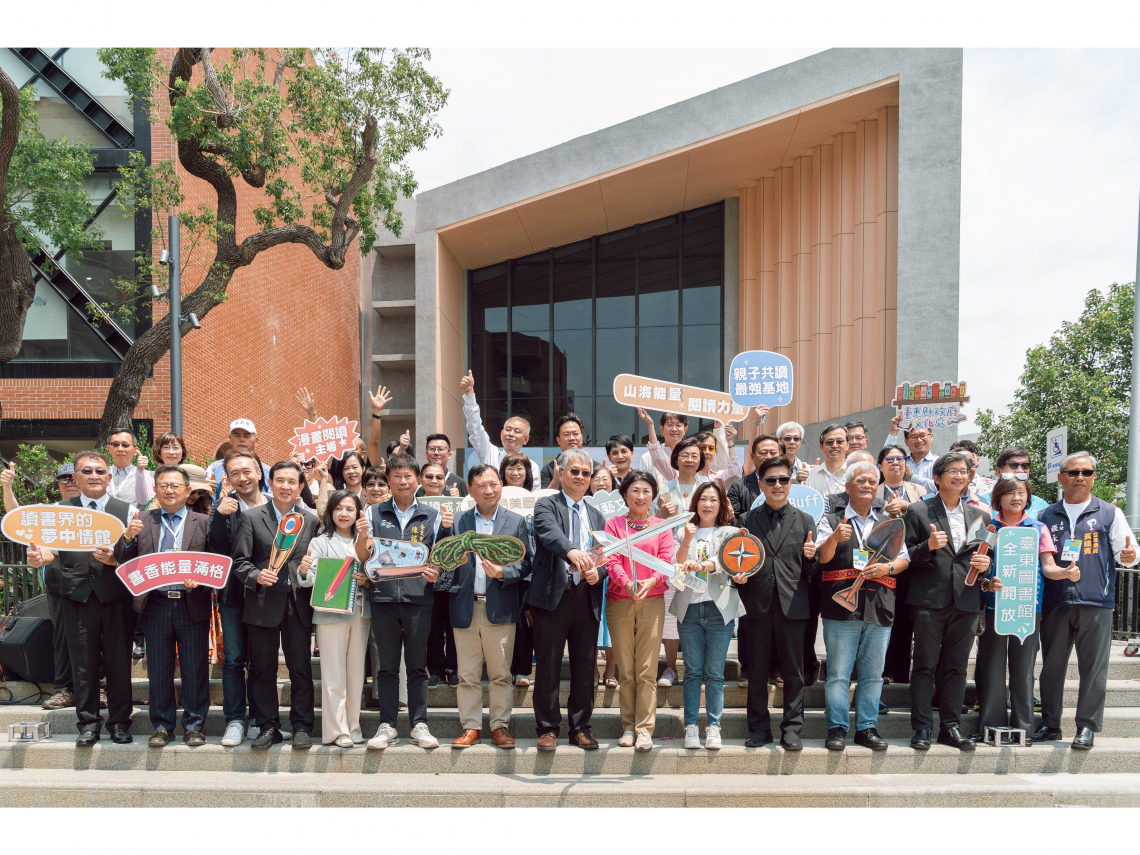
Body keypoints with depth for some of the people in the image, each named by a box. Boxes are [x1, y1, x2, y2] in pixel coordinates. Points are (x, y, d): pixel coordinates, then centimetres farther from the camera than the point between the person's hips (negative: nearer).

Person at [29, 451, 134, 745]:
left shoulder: (127, 511, 5)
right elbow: (52, 549, 1)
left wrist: (116, 558, -19)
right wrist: (38, 557, -20)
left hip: (116, 596, -1)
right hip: (77, 596, 1)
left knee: (119, 662, 5)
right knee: (83, 663, 8)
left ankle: (120, 721, 19)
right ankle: (88, 722, 23)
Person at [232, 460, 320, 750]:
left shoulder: (310, 520, 10)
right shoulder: (251, 517, 4)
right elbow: (239, 561, 0)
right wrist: (256, 576, -17)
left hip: (298, 604, 1)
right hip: (263, 603, -1)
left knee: (301, 668, 3)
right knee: (262, 669, 7)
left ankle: (302, 727, 14)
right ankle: (268, 727, 20)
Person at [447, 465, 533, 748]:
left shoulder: (516, 522, 7)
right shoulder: (458, 522, 10)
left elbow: (526, 563, 3)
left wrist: (503, 573, -13)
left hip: (500, 608, -1)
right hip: (465, 607, 1)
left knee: (501, 673, 5)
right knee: (467, 674, 7)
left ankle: (500, 725, 18)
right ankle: (470, 726, 19)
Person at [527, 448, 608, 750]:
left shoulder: (596, 515, 18)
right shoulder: (546, 505, 1)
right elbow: (549, 532, -22)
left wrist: (598, 571, -6)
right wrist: (572, 552, -41)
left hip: (587, 598, 5)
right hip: (553, 595, -4)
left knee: (585, 666, 9)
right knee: (548, 666, 3)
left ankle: (581, 728, 23)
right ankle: (547, 728, 16)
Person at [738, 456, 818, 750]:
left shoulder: (805, 521, 11)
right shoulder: (747, 520, 9)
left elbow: (812, 572, 9)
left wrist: (810, 558, -12)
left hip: (792, 604, 0)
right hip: (757, 604, 0)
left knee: (793, 671, 4)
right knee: (757, 670, 7)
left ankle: (792, 730, 16)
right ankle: (759, 729, 19)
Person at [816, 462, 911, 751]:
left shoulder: (889, 523, 17)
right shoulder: (832, 520, 6)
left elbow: (905, 559, 15)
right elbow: (823, 556, -6)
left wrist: (887, 567, -6)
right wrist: (834, 538, -26)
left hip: (879, 608, 3)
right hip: (841, 606, -3)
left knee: (873, 673, 8)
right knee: (838, 673, 0)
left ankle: (867, 728, 19)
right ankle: (837, 728, 9)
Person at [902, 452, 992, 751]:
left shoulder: (979, 516, 16)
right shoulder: (917, 511, 2)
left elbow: (984, 557, 22)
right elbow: (905, 557, -1)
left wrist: (985, 564, -1)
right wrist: (928, 546, -19)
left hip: (966, 601, 4)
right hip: (929, 600, -4)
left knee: (956, 667, 9)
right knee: (925, 666, 0)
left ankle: (951, 727, 19)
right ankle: (922, 728, 8)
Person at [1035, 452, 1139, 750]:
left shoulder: (1110, 513, 8)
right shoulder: (1046, 516, 13)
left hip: (1096, 602, -2)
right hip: (1055, 603, 2)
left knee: (1093, 669, 1)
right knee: (1051, 666, 7)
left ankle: (1087, 727, 13)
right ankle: (1050, 724, 17)